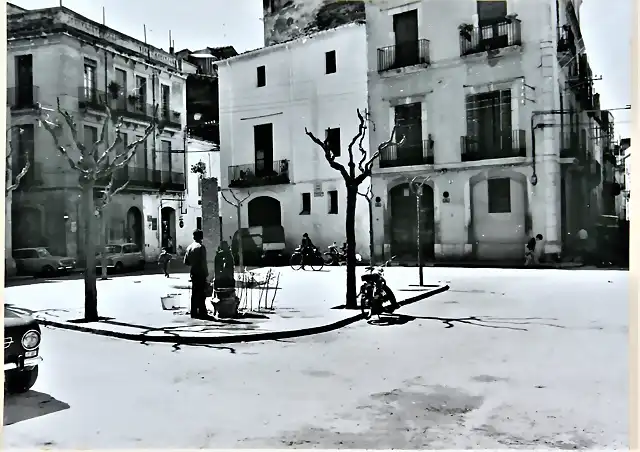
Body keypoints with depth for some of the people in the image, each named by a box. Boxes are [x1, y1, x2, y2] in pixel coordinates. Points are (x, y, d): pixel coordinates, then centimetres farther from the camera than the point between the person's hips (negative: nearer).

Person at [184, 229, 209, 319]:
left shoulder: (189, 247, 8)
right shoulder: (201, 247, -12)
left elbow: (186, 262, 10)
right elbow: (203, 262, -17)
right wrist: (206, 273, -11)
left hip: (193, 273, 7)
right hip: (200, 273, -7)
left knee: (194, 293, 12)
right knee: (202, 293, -3)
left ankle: (194, 312, 15)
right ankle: (202, 312, -3)